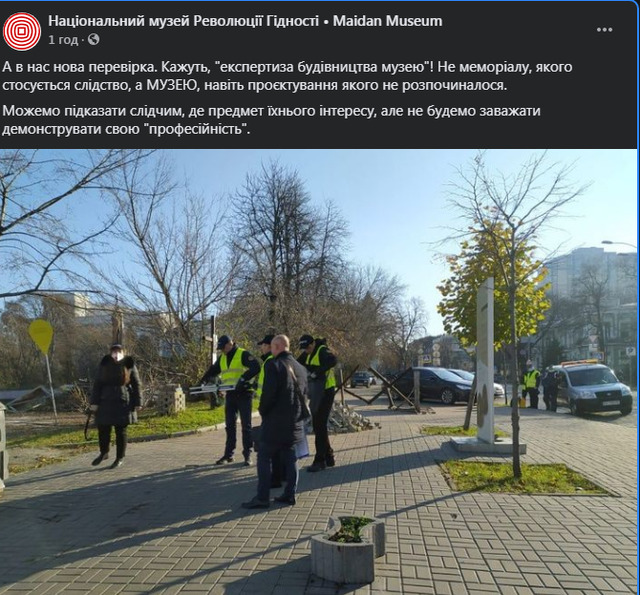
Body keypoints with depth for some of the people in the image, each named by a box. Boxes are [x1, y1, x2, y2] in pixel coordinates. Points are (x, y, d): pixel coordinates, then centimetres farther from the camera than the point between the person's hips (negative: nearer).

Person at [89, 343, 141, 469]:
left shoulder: (129, 365, -2)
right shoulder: (104, 365, 3)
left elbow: (136, 384, 0)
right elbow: (97, 384, 3)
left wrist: (137, 403, -2)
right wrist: (94, 402, -3)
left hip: (123, 402, -2)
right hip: (106, 402, 2)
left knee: (121, 430, 3)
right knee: (103, 428, 9)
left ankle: (120, 458, 17)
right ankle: (104, 453, 33)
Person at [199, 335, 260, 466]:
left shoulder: (243, 354, -10)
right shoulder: (222, 358, 13)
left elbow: (256, 368, -22)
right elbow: (213, 370, 24)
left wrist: (243, 379, -30)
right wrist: (204, 380, 9)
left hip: (244, 393, -7)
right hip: (230, 394, 7)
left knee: (246, 425, 0)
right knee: (229, 425, 11)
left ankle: (247, 454, 8)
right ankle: (228, 454, 20)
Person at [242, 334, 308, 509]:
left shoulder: (273, 365, -13)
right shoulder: (300, 368, 9)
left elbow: (268, 393, -18)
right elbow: (304, 393, 13)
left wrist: (262, 411, -2)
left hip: (275, 421, -7)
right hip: (295, 422, 7)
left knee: (264, 458, 2)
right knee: (290, 459, 13)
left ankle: (262, 497, 3)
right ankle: (290, 494, 17)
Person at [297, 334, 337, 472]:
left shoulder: (322, 350, -15)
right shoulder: (308, 354, 13)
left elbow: (333, 360, -34)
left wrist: (317, 371, -39)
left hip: (326, 392, -9)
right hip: (316, 393, 9)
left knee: (320, 426, -6)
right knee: (317, 426, 14)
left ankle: (320, 461, 3)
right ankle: (329, 457, 25)